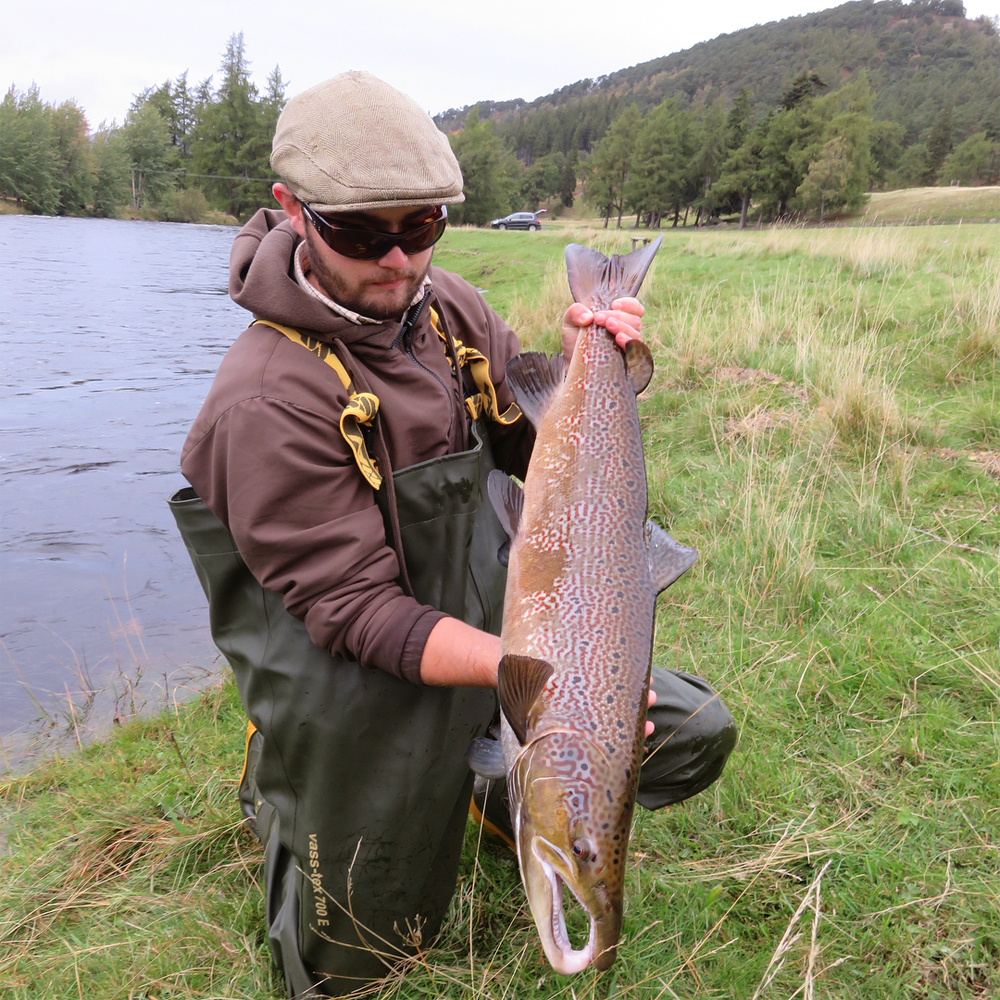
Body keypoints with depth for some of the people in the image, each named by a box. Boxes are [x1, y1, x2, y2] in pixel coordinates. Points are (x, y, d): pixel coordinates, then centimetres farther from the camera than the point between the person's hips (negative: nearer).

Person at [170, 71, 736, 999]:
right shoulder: (266, 401, -27)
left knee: (698, 732, -1)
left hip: (497, 628, 6)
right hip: (368, 705, -5)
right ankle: (278, 798, 37)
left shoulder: (449, 309, -5)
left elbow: (543, 456, 4)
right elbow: (357, 611, -26)